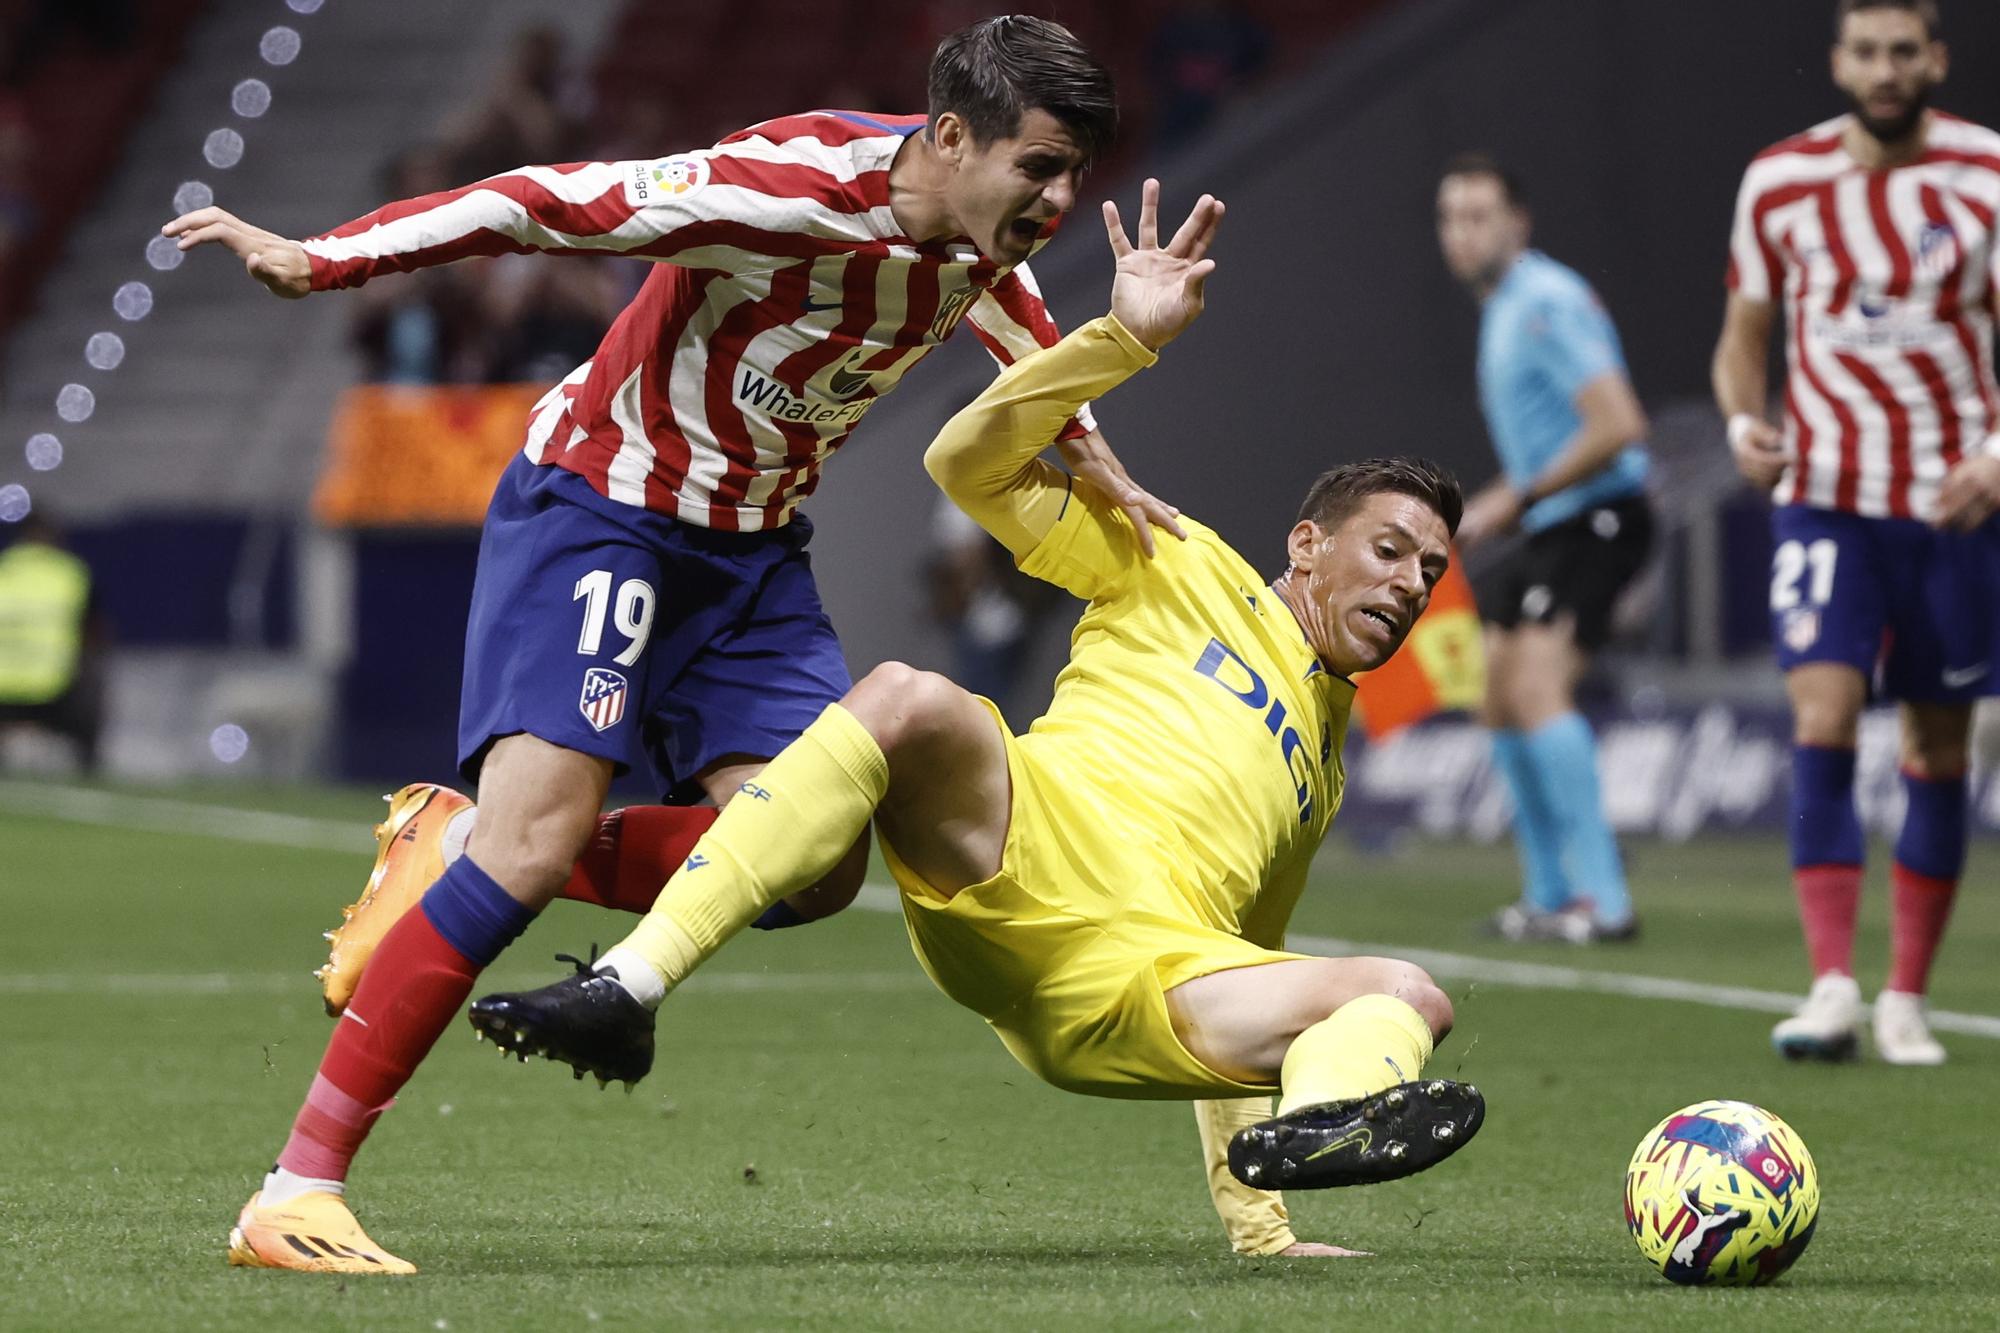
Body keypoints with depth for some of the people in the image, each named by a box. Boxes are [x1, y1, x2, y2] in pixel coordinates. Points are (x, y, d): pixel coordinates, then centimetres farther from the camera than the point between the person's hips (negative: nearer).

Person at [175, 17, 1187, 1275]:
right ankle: (297, 1192, -20)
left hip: (755, 547, 8)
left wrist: (1092, 457, 25)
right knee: (538, 837, -24)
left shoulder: (982, 234, -3)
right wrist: (320, 261, -27)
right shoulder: (789, 190, -27)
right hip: (598, 503, -8)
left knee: (816, 865, -10)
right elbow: (556, 202, -25)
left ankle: (461, 850, 5)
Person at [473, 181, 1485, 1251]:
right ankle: (626, 991, -42)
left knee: (1407, 1001, -22)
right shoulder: (1190, 574, 25)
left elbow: (1240, 970, 38)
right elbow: (970, 462, 14)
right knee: (907, 699, -34)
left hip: (1144, 985, 4)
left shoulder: (1322, 772, 39)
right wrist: (1126, 338, 1)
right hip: (1027, 853, -4)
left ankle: (1318, 1120, -60)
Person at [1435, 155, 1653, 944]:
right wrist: (1485, 512, 16)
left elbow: (1617, 427, -24)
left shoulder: (1548, 303, -16)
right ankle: (1549, 894, 22)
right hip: (1549, 529, 11)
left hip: (1597, 519, -11)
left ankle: (1603, 900, -24)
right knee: (1501, 701, 13)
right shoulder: (1500, 310, 16)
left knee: (1535, 687, -22)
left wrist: (1517, 499, -19)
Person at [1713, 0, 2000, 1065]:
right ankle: (1832, 987, -20)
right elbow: (1743, 336, 12)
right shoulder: (1781, 181, 2)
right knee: (1823, 720, -16)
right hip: (1825, 496, 0)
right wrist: (1744, 424, -8)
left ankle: (1905, 1000, 15)